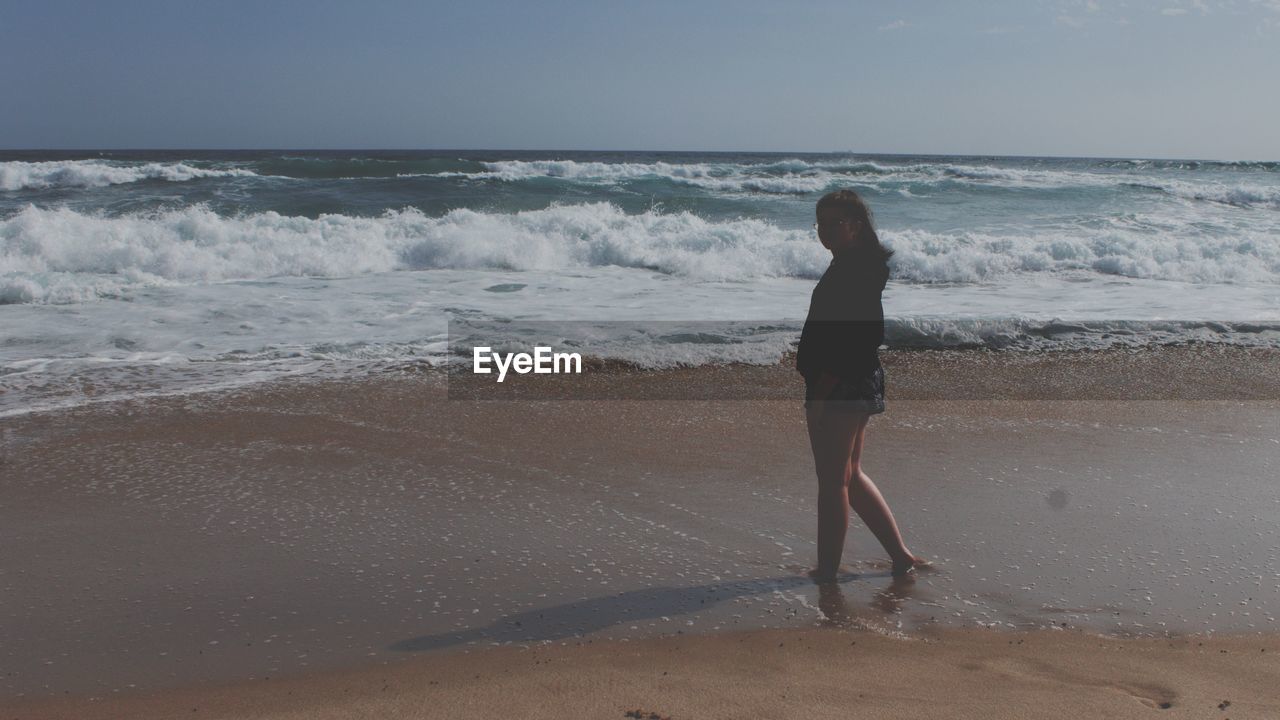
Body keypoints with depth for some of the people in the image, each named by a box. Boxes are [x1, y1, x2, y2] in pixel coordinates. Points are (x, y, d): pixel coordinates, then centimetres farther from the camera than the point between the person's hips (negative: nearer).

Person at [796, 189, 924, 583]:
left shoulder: (854, 270, -16)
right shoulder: (857, 267, 16)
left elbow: (848, 340, -23)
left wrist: (820, 394, -22)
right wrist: (820, 390, 20)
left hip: (842, 388, -11)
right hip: (858, 387, 11)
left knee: (833, 479, -2)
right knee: (850, 476, 18)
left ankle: (826, 571, 8)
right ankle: (900, 555, 24)